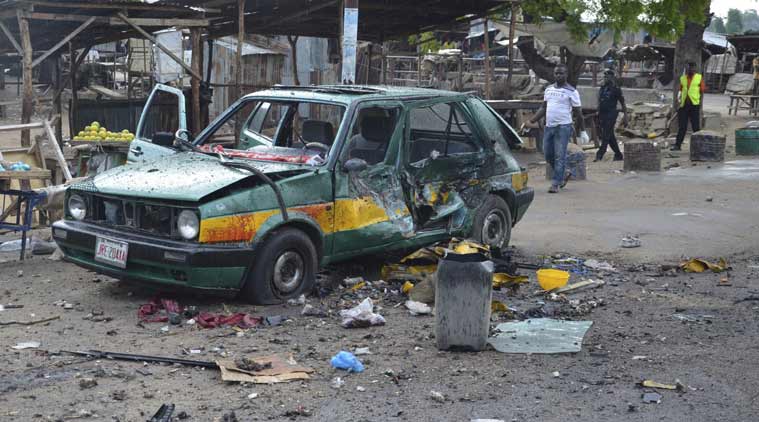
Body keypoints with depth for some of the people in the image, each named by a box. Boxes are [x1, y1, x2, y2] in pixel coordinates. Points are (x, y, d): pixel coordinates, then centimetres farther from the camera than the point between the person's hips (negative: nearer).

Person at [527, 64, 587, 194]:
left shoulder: (571, 91, -3)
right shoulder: (548, 89, 13)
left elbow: (578, 113, -1)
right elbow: (543, 108, 18)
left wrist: (582, 131, -2)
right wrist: (532, 121, 5)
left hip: (563, 127, -6)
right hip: (549, 126, 6)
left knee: (559, 156, -7)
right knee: (548, 155, 9)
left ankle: (555, 184, -4)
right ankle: (564, 174, 30)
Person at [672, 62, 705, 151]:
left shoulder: (699, 78, 4)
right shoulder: (682, 78, 12)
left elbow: (703, 90, 5)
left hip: (694, 105, -2)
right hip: (683, 105, 2)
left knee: (696, 126, 1)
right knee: (682, 127, 4)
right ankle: (677, 145, 6)